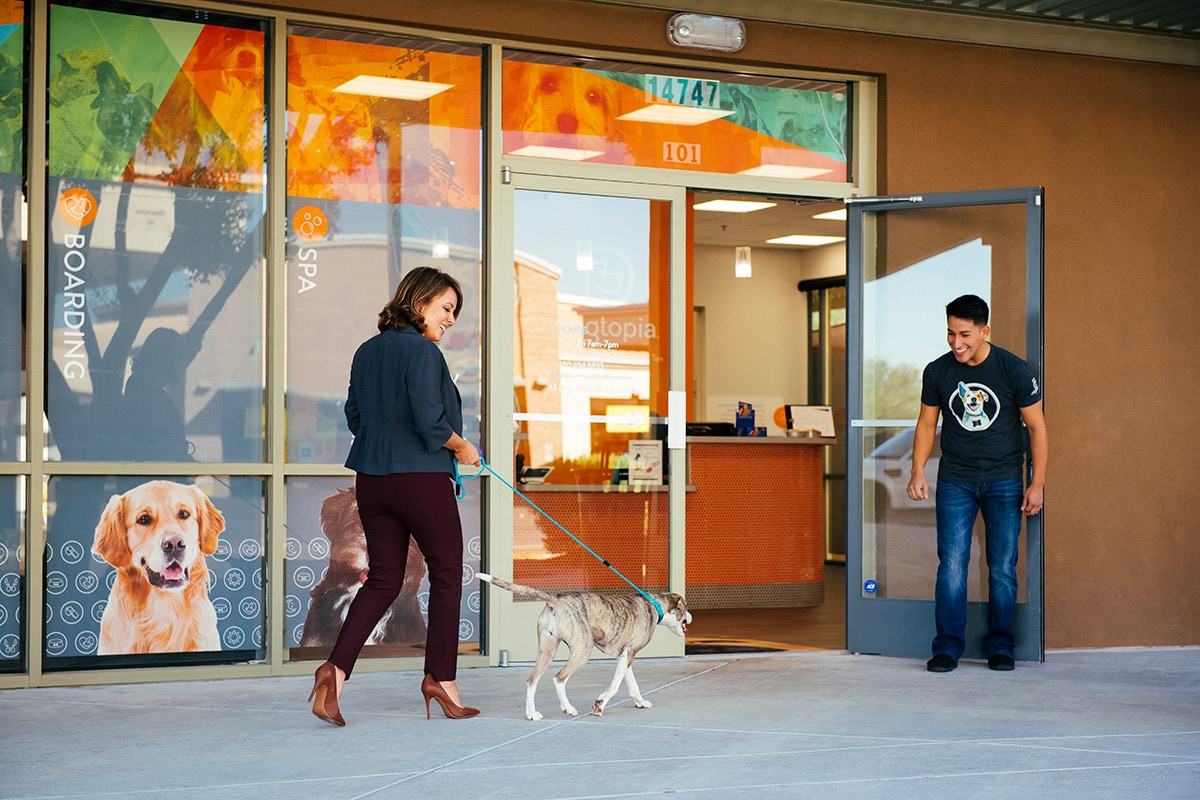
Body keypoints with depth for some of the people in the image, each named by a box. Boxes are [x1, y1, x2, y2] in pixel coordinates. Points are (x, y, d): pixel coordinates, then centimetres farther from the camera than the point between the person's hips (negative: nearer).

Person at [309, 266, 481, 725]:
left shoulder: (367, 351, 11)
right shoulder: (422, 351, -13)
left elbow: (354, 416, 16)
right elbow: (430, 421, -19)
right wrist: (462, 448, -2)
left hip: (371, 479, 7)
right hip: (422, 479, -7)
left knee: (383, 579, 11)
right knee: (446, 572, 9)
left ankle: (336, 668, -4)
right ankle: (441, 678, 14)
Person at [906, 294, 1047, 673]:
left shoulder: (1014, 370, -8)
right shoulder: (937, 372, -2)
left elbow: (1036, 426, -1)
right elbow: (927, 423, 9)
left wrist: (1037, 483, -4)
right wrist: (918, 472, -2)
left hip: (1004, 481, -1)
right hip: (954, 482, 1)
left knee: (1003, 568, 0)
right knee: (952, 564, -6)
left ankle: (1000, 647, 13)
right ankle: (947, 647, 0)